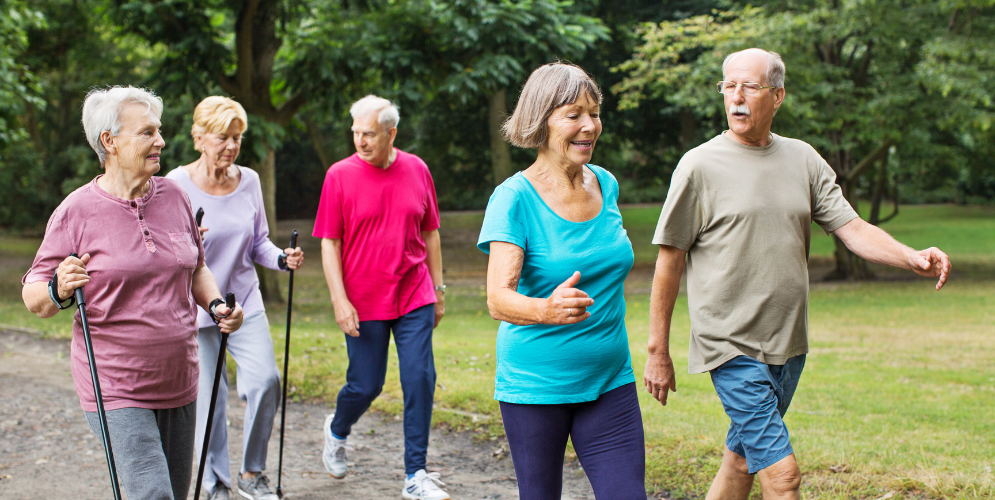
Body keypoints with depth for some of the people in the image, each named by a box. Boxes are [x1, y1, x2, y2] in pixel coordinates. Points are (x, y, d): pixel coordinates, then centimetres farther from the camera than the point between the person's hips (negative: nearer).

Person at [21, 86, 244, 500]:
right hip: (116, 389, -6)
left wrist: (215, 304, 1)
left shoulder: (173, 196, 6)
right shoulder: (77, 212, -9)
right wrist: (59, 291, -26)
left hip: (178, 384, 6)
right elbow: (33, 298, -5)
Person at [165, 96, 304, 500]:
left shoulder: (248, 181, 3)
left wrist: (281, 258, -8)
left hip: (245, 302, 3)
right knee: (209, 398, 0)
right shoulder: (177, 185, -9)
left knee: (264, 381, -12)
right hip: (194, 307, -3)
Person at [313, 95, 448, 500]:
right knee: (365, 386, 4)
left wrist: (438, 289, 12)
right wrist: (340, 301, -11)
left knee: (420, 379, -5)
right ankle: (337, 431, 38)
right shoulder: (340, 175, -5)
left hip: (414, 298, 2)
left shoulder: (416, 170, 3)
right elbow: (329, 243, -4)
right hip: (363, 303, -2)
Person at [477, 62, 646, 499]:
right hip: (535, 383, -4)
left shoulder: (606, 185, 5)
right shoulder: (515, 197, -13)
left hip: (609, 380, 4)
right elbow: (499, 299, -24)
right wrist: (547, 309, -44)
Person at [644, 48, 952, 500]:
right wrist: (658, 352, -3)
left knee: (741, 461, 15)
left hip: (788, 344, 5)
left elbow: (853, 229, 4)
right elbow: (669, 262, -3)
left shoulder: (803, 160, 8)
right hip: (731, 344, -5)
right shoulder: (700, 166, -6)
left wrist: (910, 257, -16)